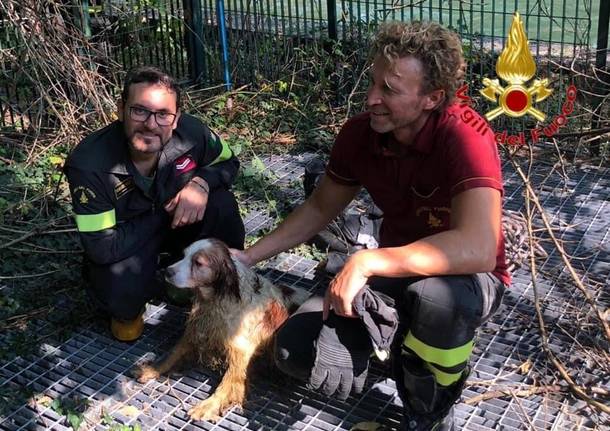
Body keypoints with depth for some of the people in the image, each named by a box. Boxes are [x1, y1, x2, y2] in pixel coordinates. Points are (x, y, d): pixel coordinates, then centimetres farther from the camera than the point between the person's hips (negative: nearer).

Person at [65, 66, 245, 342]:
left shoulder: (190, 133, -24)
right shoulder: (87, 164, -33)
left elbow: (228, 163, -2)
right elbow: (103, 248, -30)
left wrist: (201, 182, -26)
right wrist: (164, 213, -24)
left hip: (174, 225, 4)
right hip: (123, 246, -3)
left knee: (221, 204, -23)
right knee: (122, 293, -33)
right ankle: (127, 310, 8)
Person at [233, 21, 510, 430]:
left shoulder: (464, 136, -30)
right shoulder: (358, 133, -11)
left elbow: (478, 250, -43)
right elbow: (320, 208, 6)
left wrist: (367, 261, -43)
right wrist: (249, 256, 3)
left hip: (468, 276, -4)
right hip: (395, 268, 5)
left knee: (437, 298, -42)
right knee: (297, 349, -15)